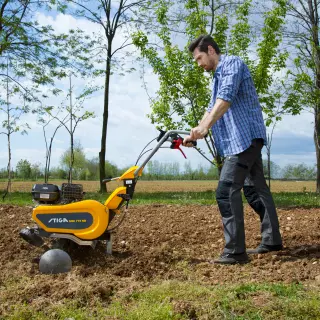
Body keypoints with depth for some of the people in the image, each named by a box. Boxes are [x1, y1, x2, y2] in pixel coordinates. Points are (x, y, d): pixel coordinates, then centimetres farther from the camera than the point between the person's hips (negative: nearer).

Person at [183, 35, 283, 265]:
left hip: (245, 137, -11)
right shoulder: (219, 76, 24)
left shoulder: (232, 63, -7)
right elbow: (212, 109, 29)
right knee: (256, 189, 14)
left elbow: (226, 99, -23)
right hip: (247, 139, 11)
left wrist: (205, 127, -32)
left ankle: (235, 251, -14)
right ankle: (272, 240, 23)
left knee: (227, 191, -15)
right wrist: (194, 134, 21)